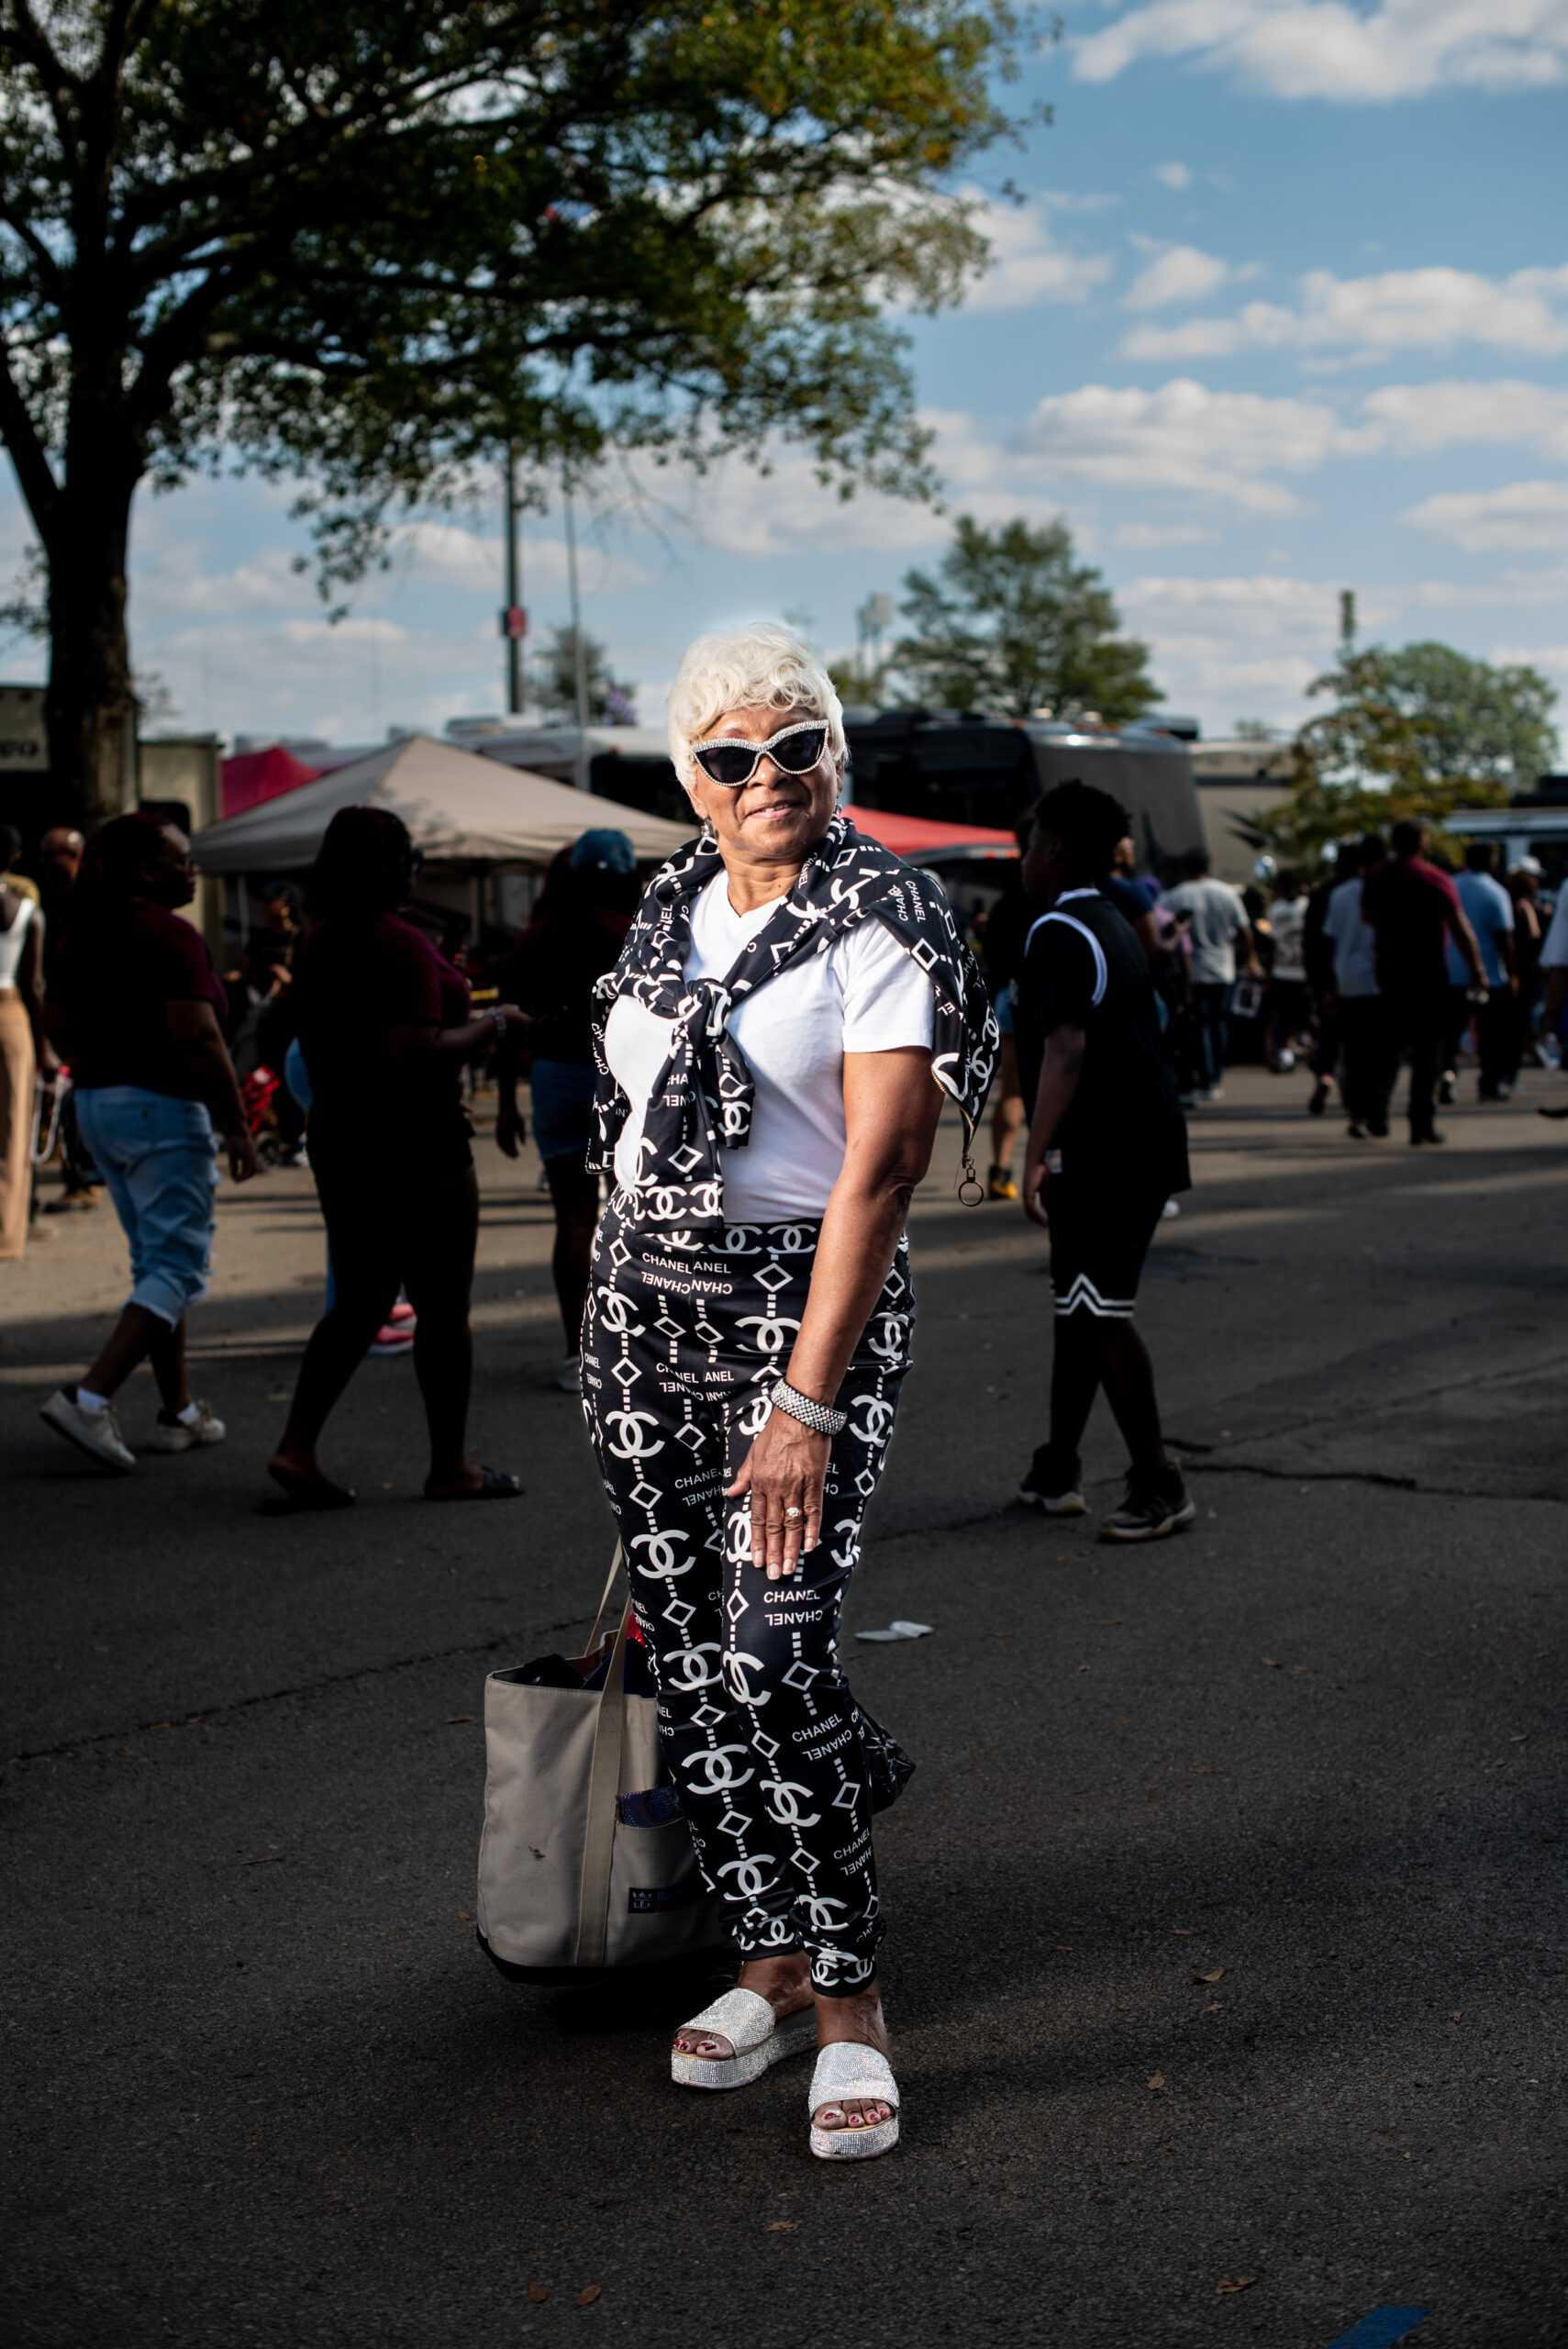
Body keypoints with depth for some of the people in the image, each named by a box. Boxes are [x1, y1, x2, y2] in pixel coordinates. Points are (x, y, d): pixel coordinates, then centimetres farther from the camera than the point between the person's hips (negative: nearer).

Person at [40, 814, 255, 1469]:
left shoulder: (85, 934, 10)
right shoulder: (171, 935, -15)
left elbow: (58, 1016, 17)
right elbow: (197, 1038, -20)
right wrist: (237, 1126, -17)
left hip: (95, 1103, 9)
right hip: (162, 1108, -9)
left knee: (155, 1261, 17)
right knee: (178, 1265, -6)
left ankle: (178, 1411, 20)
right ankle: (88, 1398, -17)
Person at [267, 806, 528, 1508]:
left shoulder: (315, 946, 9)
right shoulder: (401, 946, -18)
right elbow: (418, 1055, -26)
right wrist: (490, 1025, -11)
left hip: (337, 1142, 8)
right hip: (415, 1148, -8)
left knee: (357, 1303, 14)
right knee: (442, 1307, 4)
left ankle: (296, 1448, 2)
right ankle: (450, 1467, 13)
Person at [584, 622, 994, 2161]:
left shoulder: (880, 922, -10)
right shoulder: (672, 903, 10)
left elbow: (876, 1174, -17)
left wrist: (808, 1405, -22)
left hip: (806, 1299, -6)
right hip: (638, 1294, 6)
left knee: (772, 1664, -15)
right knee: (685, 1660, 6)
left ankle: (848, 2002, 0)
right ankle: (770, 1960, 19)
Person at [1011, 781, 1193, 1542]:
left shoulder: (1059, 934, -14)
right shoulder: (1113, 927, 17)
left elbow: (1066, 1048, -24)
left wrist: (1036, 1155, -27)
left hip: (1099, 1156, -10)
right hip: (1146, 1145, 10)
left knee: (1097, 1314, -6)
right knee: (1079, 1306, 15)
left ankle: (1158, 1484, -4)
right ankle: (1057, 1471, 22)